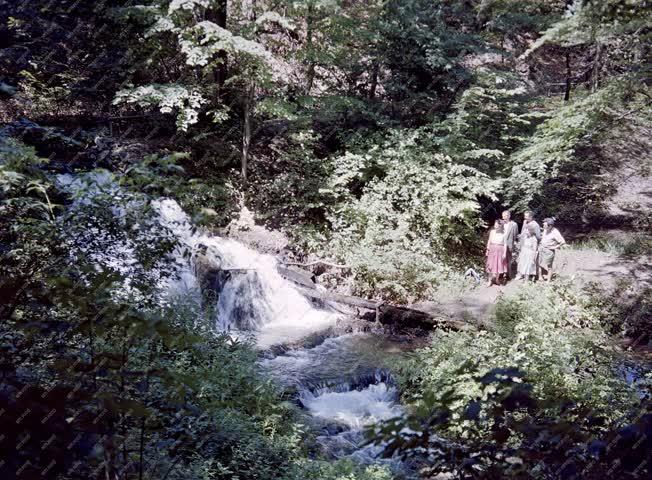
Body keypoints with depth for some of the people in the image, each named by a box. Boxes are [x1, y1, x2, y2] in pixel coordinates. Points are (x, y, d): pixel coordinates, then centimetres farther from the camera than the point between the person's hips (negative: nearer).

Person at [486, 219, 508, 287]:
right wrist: (487, 250, 7)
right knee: (491, 266, 5)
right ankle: (490, 280, 14)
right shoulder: (492, 232, 0)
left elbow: (505, 244, -5)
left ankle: (497, 278, 26)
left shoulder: (503, 233, -7)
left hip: (500, 251, -2)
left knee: (499, 265, 7)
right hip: (492, 250, 2)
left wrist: (504, 253, -8)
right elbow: (489, 241, 7)